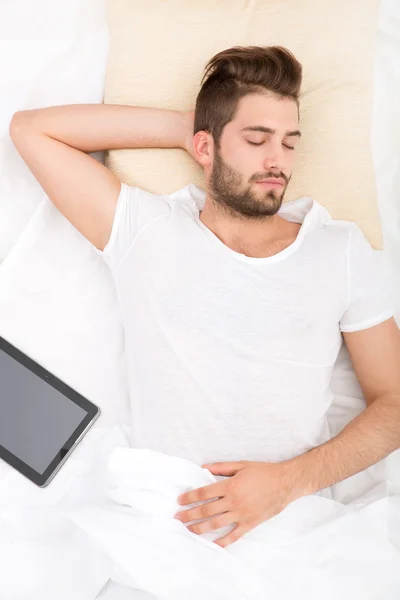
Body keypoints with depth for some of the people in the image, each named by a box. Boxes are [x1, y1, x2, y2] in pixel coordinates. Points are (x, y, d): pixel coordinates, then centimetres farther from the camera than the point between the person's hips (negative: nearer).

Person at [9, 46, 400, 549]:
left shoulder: (341, 250, 9)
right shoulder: (146, 230, 7)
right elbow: (31, 128, 8)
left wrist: (293, 478, -9)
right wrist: (183, 126, 6)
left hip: (299, 525, 0)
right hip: (165, 522, 0)